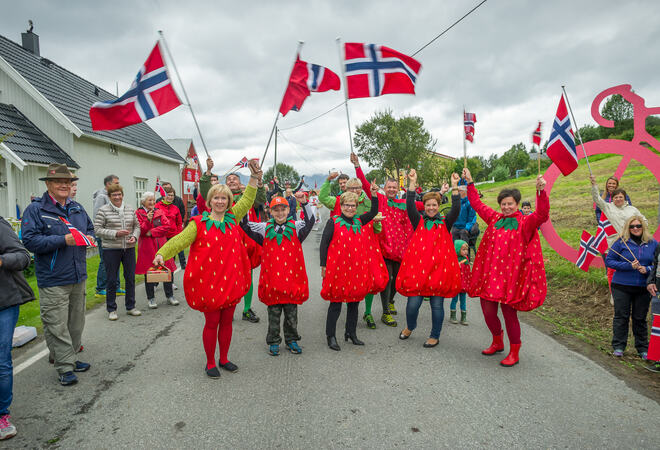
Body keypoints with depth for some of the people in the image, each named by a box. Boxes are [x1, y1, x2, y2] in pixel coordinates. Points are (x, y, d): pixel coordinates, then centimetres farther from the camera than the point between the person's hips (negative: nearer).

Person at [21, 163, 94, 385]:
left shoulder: (77, 208, 11)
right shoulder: (36, 209, -8)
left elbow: (90, 228, 24)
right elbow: (30, 240, -16)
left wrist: (89, 238, 1)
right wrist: (63, 240, -23)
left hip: (78, 276, 7)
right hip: (53, 280, -6)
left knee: (76, 323, 16)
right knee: (57, 326, -2)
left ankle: (69, 358, 32)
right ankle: (65, 368, 9)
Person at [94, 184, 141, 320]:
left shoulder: (130, 209, 9)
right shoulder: (103, 210, -4)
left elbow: (137, 226, 14)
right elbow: (97, 229, -8)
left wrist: (134, 236, -5)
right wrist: (115, 233, -18)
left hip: (129, 249, 4)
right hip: (111, 250, -4)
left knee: (130, 278, 9)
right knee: (111, 280, 5)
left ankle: (130, 307, 23)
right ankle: (111, 309, 18)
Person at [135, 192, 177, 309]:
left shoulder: (159, 212, 11)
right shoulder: (139, 213, 2)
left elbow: (167, 226, -3)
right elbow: (140, 231, -7)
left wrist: (152, 232, -11)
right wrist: (148, 220, -22)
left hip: (161, 245, 3)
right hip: (147, 246, -2)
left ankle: (170, 296, 16)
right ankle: (151, 298, 15)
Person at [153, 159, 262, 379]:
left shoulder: (232, 218, 8)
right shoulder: (199, 223, -4)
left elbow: (247, 201, 15)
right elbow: (180, 239, -14)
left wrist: (254, 178, 10)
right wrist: (162, 254, -30)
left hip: (231, 280, 4)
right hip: (209, 281, -4)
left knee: (226, 321, 15)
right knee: (212, 323, 6)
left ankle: (224, 359, 32)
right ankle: (210, 363, 24)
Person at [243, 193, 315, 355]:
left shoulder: (295, 227, 2)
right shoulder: (265, 228, 6)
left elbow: (310, 221, -14)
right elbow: (246, 225, 2)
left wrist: (304, 203, -28)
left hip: (292, 278, 0)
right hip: (272, 279, 0)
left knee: (291, 313, 12)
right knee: (274, 314, 11)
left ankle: (292, 340, 29)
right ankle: (273, 342, 25)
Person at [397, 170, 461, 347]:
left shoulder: (445, 223, 8)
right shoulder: (418, 221, 9)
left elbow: (456, 209, -7)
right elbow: (410, 206, -6)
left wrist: (454, 187, -14)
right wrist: (412, 183, -12)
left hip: (439, 268, 0)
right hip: (417, 267, 0)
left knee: (437, 304, 5)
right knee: (413, 303, 0)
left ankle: (435, 336, 25)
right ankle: (410, 327, 31)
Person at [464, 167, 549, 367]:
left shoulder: (525, 223, -1)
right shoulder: (494, 218, 10)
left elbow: (542, 215, -19)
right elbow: (477, 204, 19)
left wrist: (541, 191, -31)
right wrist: (470, 183, 20)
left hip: (511, 275, -4)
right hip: (490, 272, 4)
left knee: (509, 313, -1)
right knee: (488, 310, 8)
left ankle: (514, 352, 18)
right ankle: (497, 342, 34)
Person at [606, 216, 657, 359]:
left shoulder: (653, 244, 3)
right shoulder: (621, 242, -4)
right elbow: (609, 261, -4)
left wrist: (647, 269, -12)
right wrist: (628, 266, -16)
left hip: (643, 288, 2)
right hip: (621, 286, -2)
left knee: (640, 318, 11)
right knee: (621, 316, 5)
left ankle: (643, 348, 25)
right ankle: (618, 346, 15)